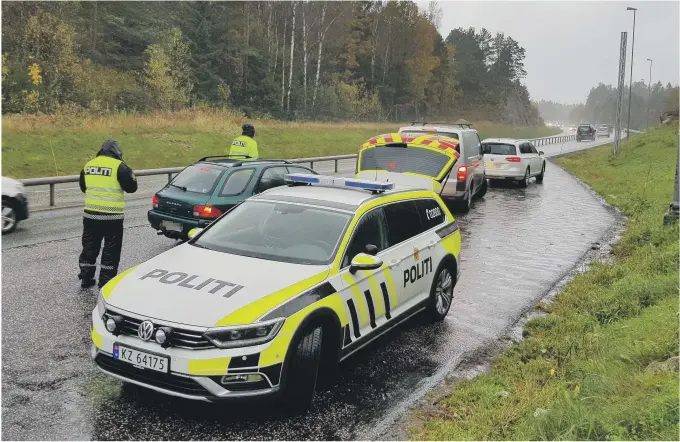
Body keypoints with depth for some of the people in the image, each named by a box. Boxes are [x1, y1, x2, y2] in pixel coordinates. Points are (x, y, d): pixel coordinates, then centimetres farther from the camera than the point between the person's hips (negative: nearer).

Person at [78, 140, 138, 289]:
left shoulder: (88, 165, 9)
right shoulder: (119, 166, -10)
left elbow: (83, 187, 21)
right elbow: (131, 187, -4)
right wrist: (130, 174, 14)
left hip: (90, 214, 5)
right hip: (112, 216, -5)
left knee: (90, 246, 16)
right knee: (111, 249, 5)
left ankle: (86, 278, 23)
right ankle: (106, 281, 6)